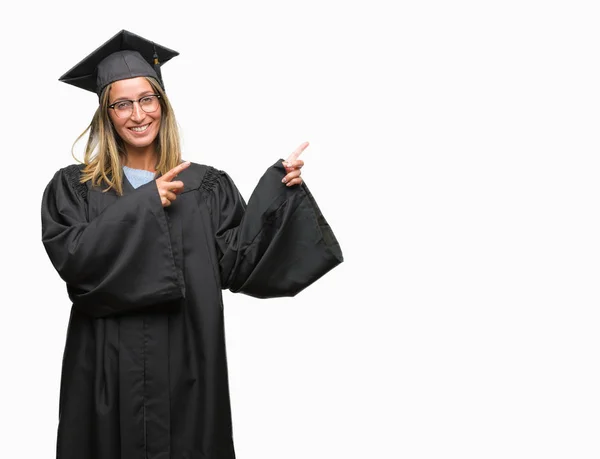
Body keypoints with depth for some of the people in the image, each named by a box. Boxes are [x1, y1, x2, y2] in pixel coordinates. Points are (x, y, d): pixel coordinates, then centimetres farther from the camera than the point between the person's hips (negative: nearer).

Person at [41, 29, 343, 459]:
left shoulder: (206, 186, 5)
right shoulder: (74, 187, 4)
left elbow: (238, 263, -5)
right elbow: (70, 257, -12)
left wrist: (277, 189, -14)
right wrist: (144, 203, -16)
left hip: (188, 367, 1)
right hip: (111, 371, 0)